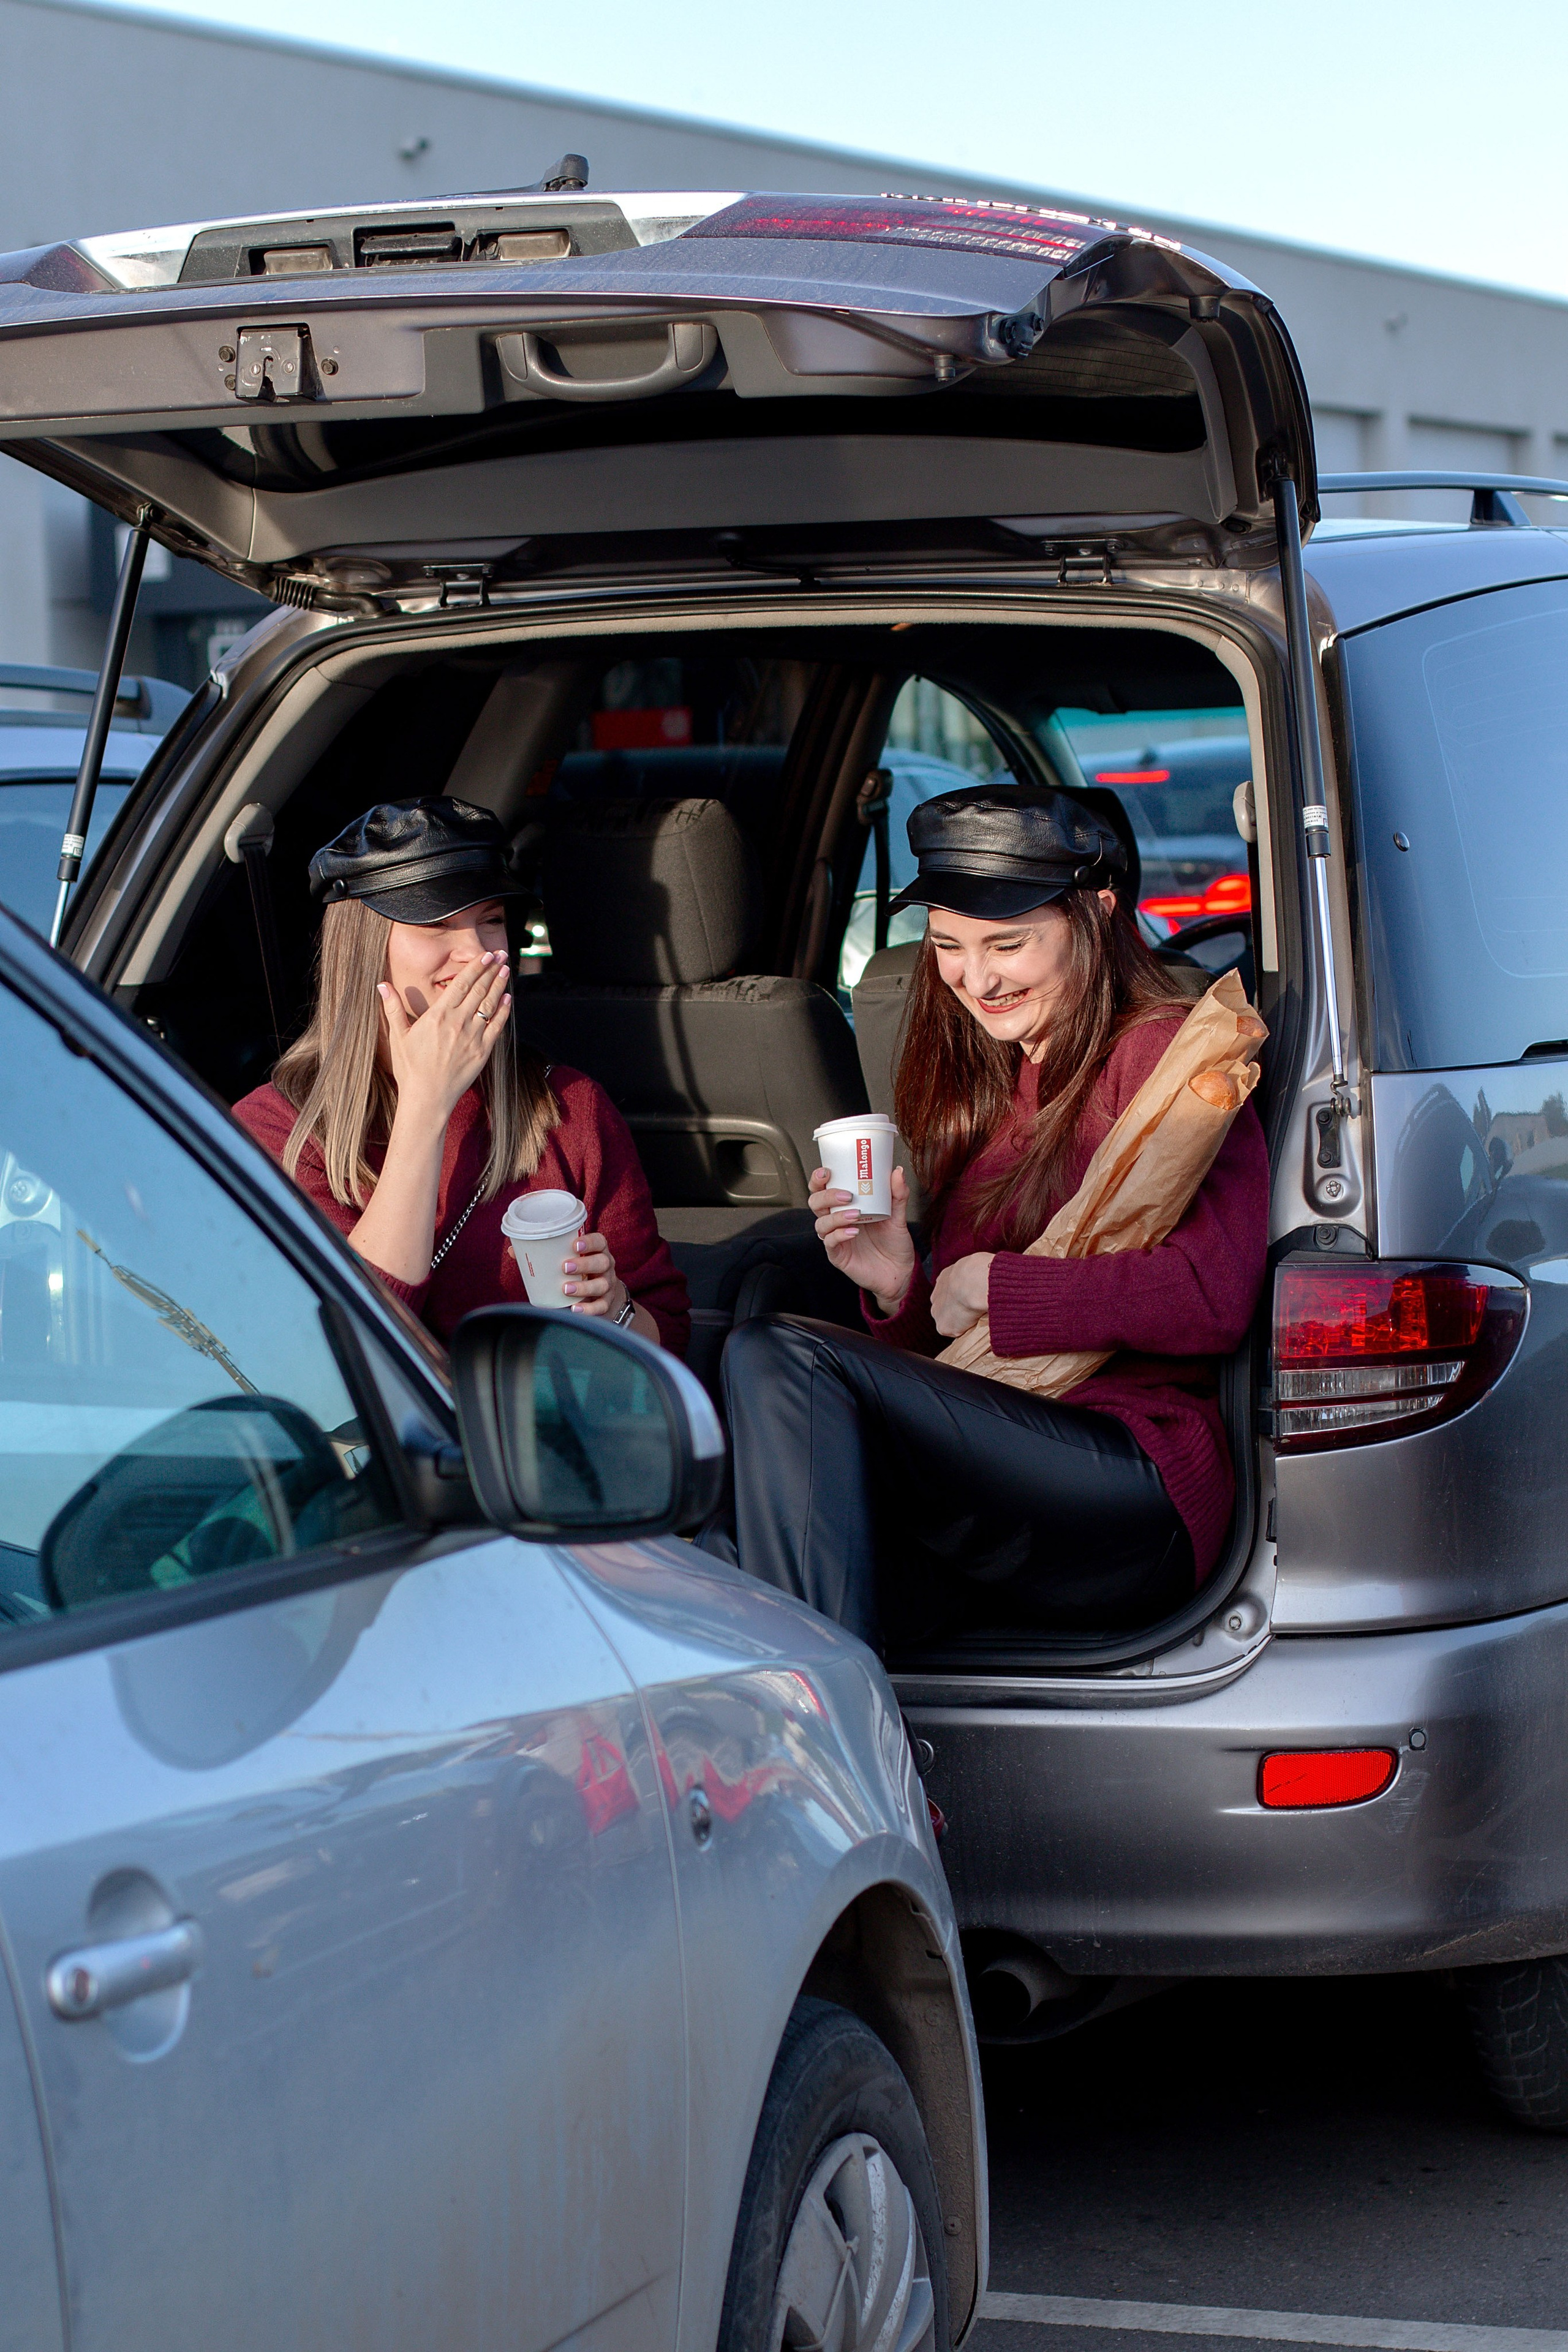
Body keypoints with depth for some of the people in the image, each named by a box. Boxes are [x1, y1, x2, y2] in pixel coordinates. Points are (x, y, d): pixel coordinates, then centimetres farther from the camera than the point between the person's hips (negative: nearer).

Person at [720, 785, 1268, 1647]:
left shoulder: (1161, 1052, 1)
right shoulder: (982, 1091, 24)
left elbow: (1212, 1298, -16)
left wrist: (993, 1285, -7)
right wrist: (898, 1291, -1)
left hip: (1138, 1494, -6)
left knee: (776, 1359, -23)